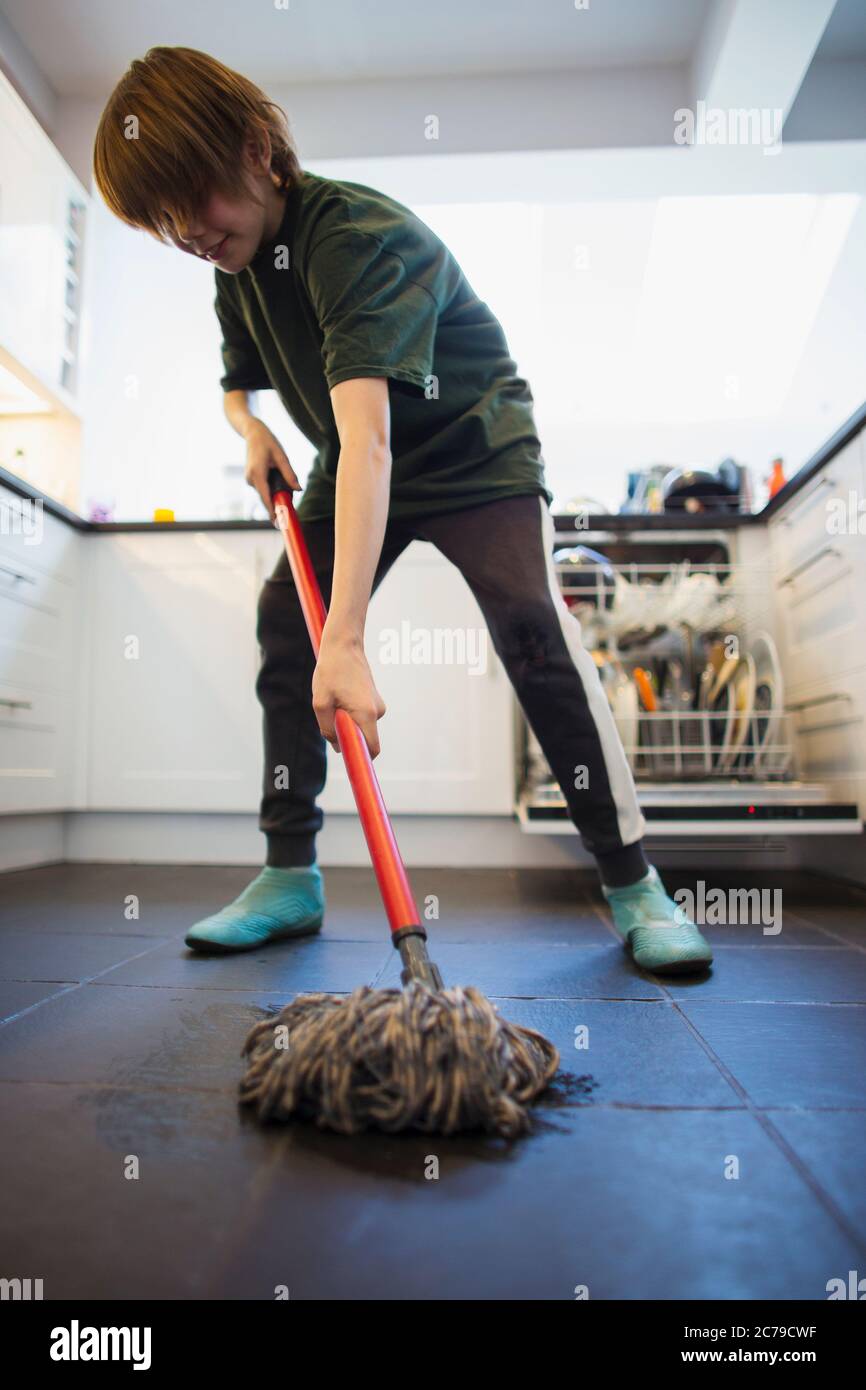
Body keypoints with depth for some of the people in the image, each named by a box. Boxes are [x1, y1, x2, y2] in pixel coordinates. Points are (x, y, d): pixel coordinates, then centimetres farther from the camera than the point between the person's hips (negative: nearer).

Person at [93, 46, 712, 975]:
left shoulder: (360, 237, -27)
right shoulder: (236, 266, 0)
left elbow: (367, 438, -42)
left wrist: (344, 642, -50)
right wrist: (251, 428, -8)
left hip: (473, 450, -7)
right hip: (352, 467, 7)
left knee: (533, 628, -26)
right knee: (283, 621, -6)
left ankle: (632, 883, -14)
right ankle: (290, 879, 3)